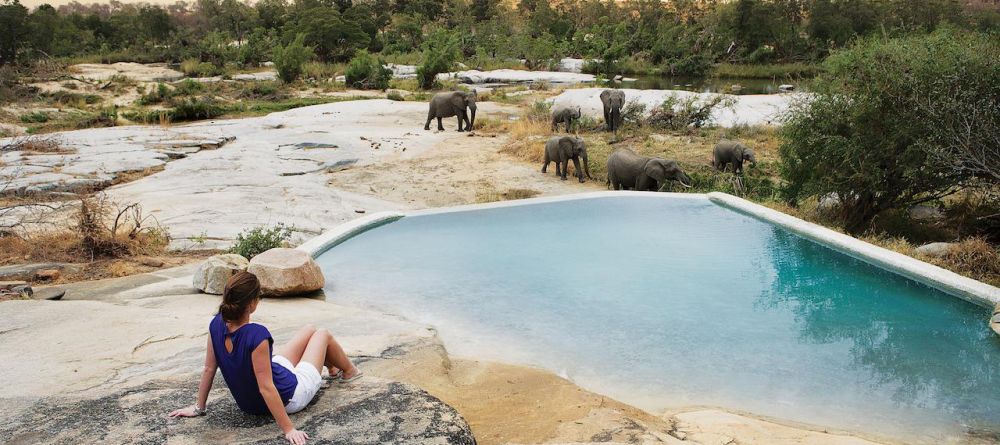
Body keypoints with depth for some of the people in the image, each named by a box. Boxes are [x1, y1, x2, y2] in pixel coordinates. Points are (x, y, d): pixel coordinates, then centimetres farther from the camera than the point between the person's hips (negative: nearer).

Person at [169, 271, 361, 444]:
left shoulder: (217, 325, -18)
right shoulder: (257, 335, -38)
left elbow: (209, 369, -7)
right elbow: (266, 388, -35)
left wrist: (199, 407, 7)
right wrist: (289, 429, -30)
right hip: (288, 399, -6)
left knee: (309, 331, 23)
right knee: (323, 334, 17)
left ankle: (334, 368, 56)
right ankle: (349, 371, 50)